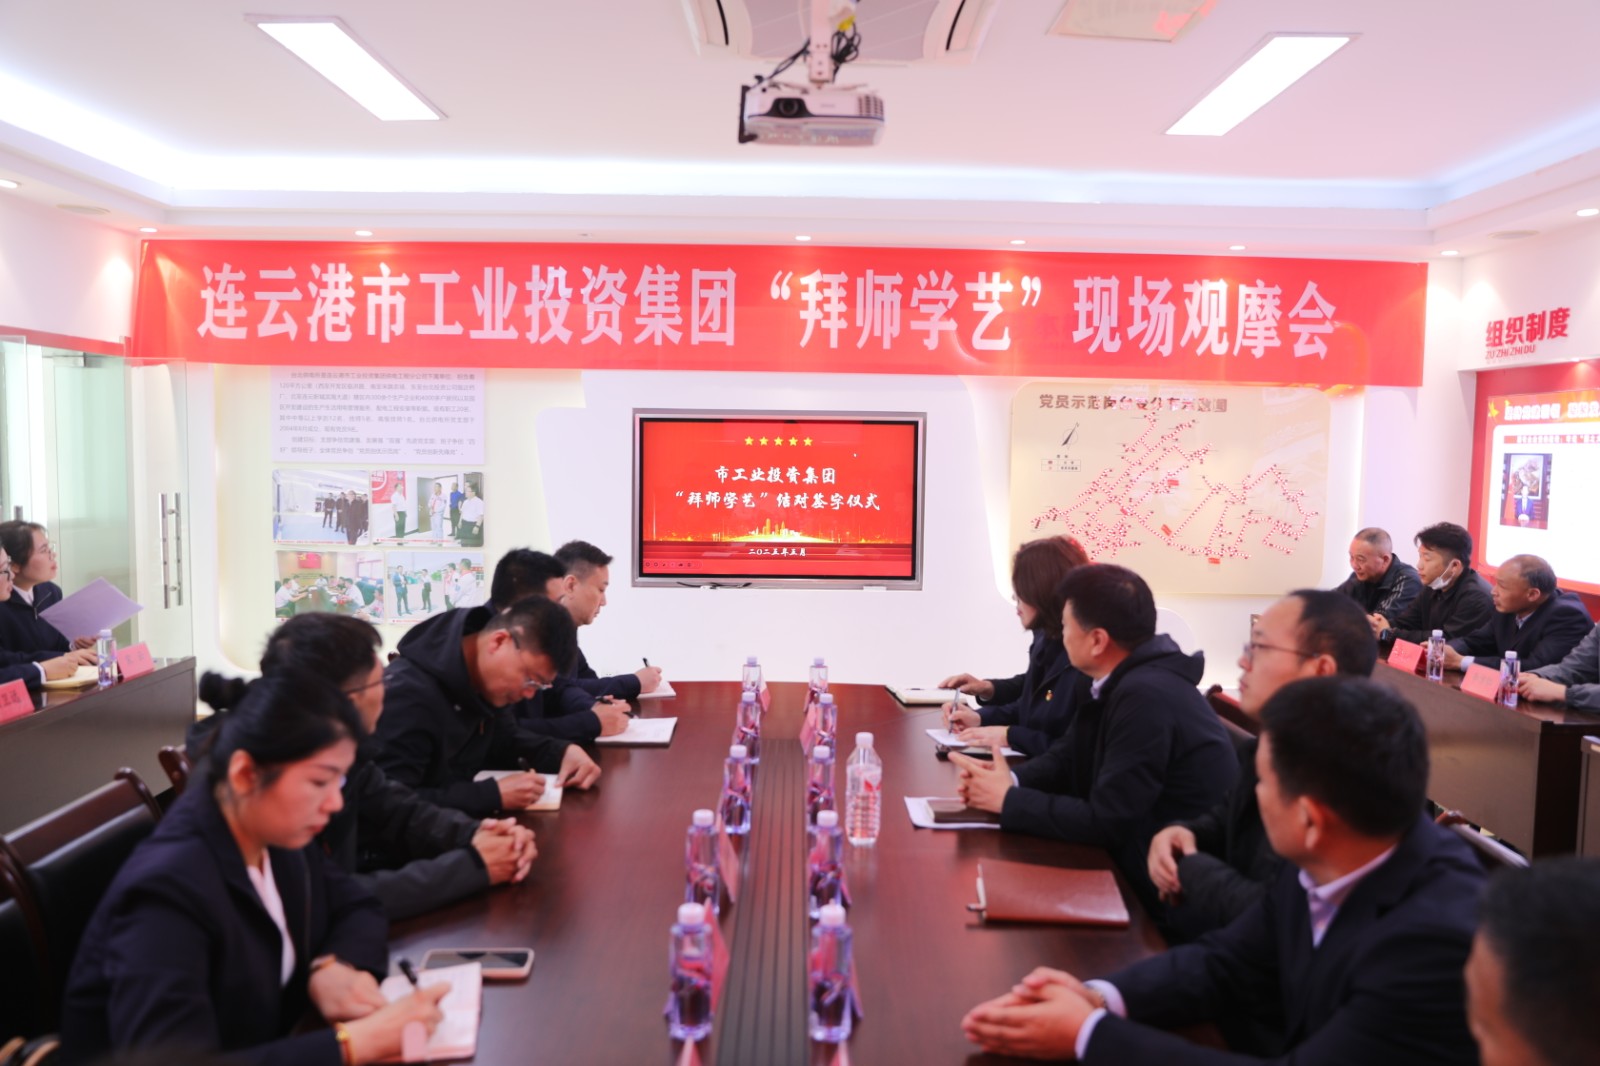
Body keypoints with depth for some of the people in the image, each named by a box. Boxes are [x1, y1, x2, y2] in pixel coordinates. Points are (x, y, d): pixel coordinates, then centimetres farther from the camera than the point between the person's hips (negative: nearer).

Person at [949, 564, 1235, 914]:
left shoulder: (1147, 697, -27)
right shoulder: (1117, 679, 2)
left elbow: (1104, 822, -25)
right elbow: (1066, 759, 10)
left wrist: (1008, 800, -15)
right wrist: (1009, 781, -10)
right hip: (1130, 856, 8)